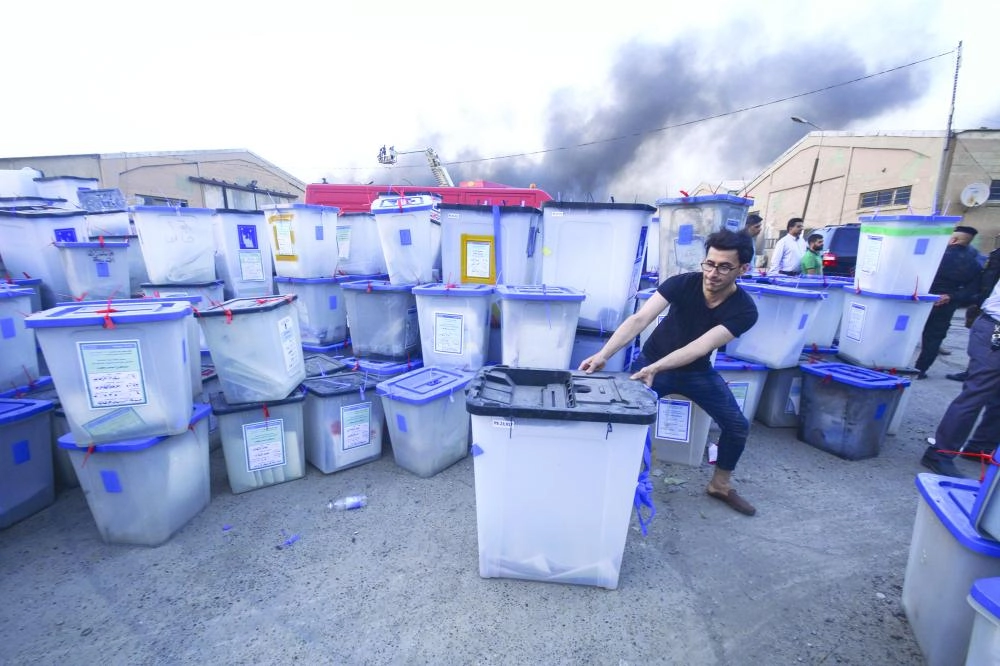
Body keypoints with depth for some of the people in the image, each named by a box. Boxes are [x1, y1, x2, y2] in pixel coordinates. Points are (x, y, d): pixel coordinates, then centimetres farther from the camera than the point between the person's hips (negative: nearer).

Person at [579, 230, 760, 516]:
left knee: (738, 426, 0)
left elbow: (699, 347, -32)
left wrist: (654, 369, -44)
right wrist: (603, 355, -47)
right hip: (651, 362, -2)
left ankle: (720, 485, 27)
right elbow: (639, 319, -34)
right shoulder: (682, 283, -24)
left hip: (697, 371, 2)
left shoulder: (744, 310, -21)